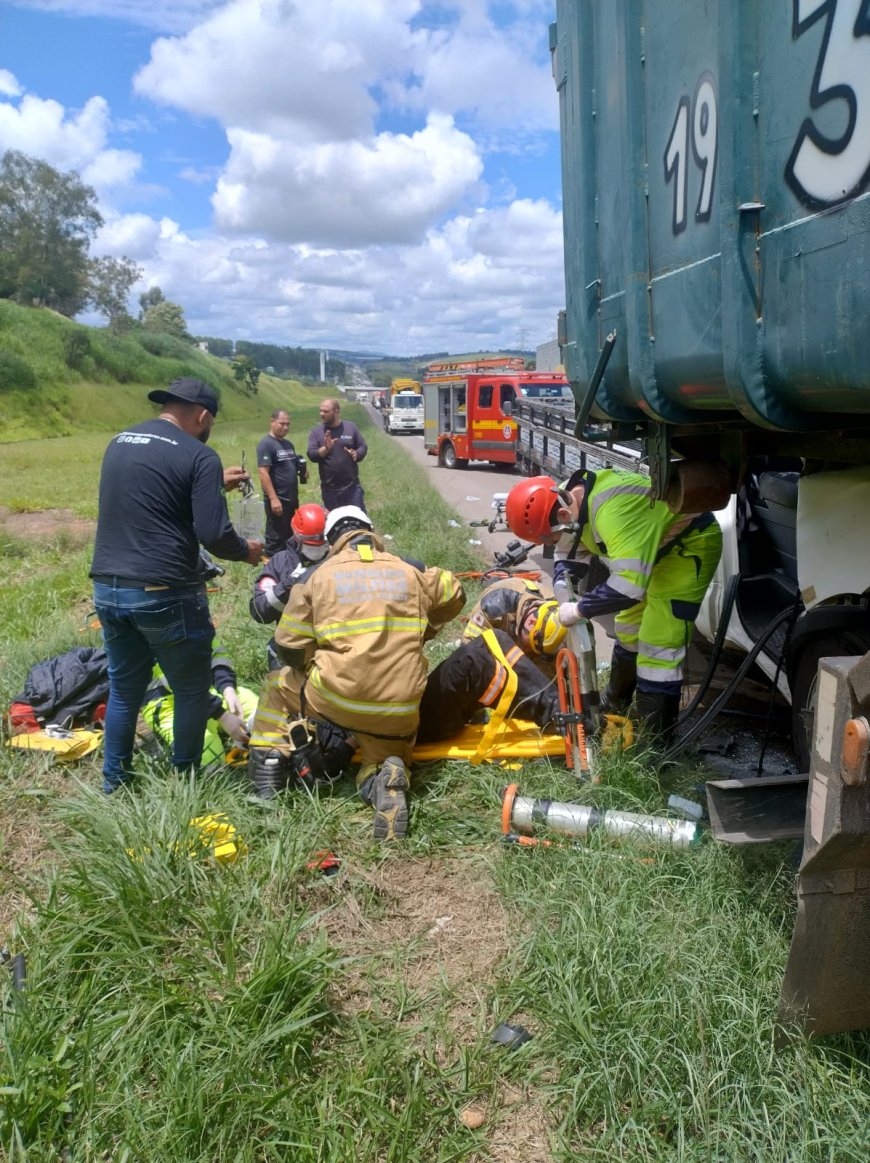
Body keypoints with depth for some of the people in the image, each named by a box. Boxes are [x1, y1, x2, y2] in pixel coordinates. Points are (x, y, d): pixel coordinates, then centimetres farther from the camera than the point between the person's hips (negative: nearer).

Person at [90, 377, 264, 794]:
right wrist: (246, 551, 4)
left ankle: (114, 785, 28)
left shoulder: (119, 442, 13)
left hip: (107, 590, 7)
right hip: (165, 594, -7)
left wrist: (215, 484, 30)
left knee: (124, 689, 19)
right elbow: (213, 534, -16)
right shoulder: (199, 455, -9)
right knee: (191, 691, 11)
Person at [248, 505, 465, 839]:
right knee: (377, 768, 25)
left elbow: (289, 647, 4)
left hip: (337, 696, -1)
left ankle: (268, 771, 16)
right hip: (400, 708, 1)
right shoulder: (411, 571, 9)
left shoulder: (319, 575, 4)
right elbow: (454, 596, 27)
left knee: (278, 686, 28)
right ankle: (387, 780, -11)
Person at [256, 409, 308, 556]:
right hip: (278, 499, -9)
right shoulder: (266, 444, -12)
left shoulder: (288, 444, 14)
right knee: (276, 537, -1)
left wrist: (302, 471, 1)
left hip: (292, 498, 9)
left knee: (291, 535, 16)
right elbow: (263, 473, -19)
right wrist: (273, 498, -25)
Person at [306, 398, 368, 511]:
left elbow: (363, 446, 8)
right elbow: (311, 454, -7)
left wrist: (357, 454, -13)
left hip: (352, 486, 0)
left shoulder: (351, 427, 2)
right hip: (329, 488, 0)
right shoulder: (315, 432, 1)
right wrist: (326, 448, -24)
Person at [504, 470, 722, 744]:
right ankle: (614, 706, 41)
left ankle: (655, 742, -3)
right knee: (629, 627, 21)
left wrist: (579, 610, -30)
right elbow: (568, 555, 6)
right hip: (656, 543, 9)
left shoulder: (614, 509, -40)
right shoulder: (569, 499, -11)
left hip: (690, 544, -9)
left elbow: (628, 586, -43)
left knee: (658, 643, -12)